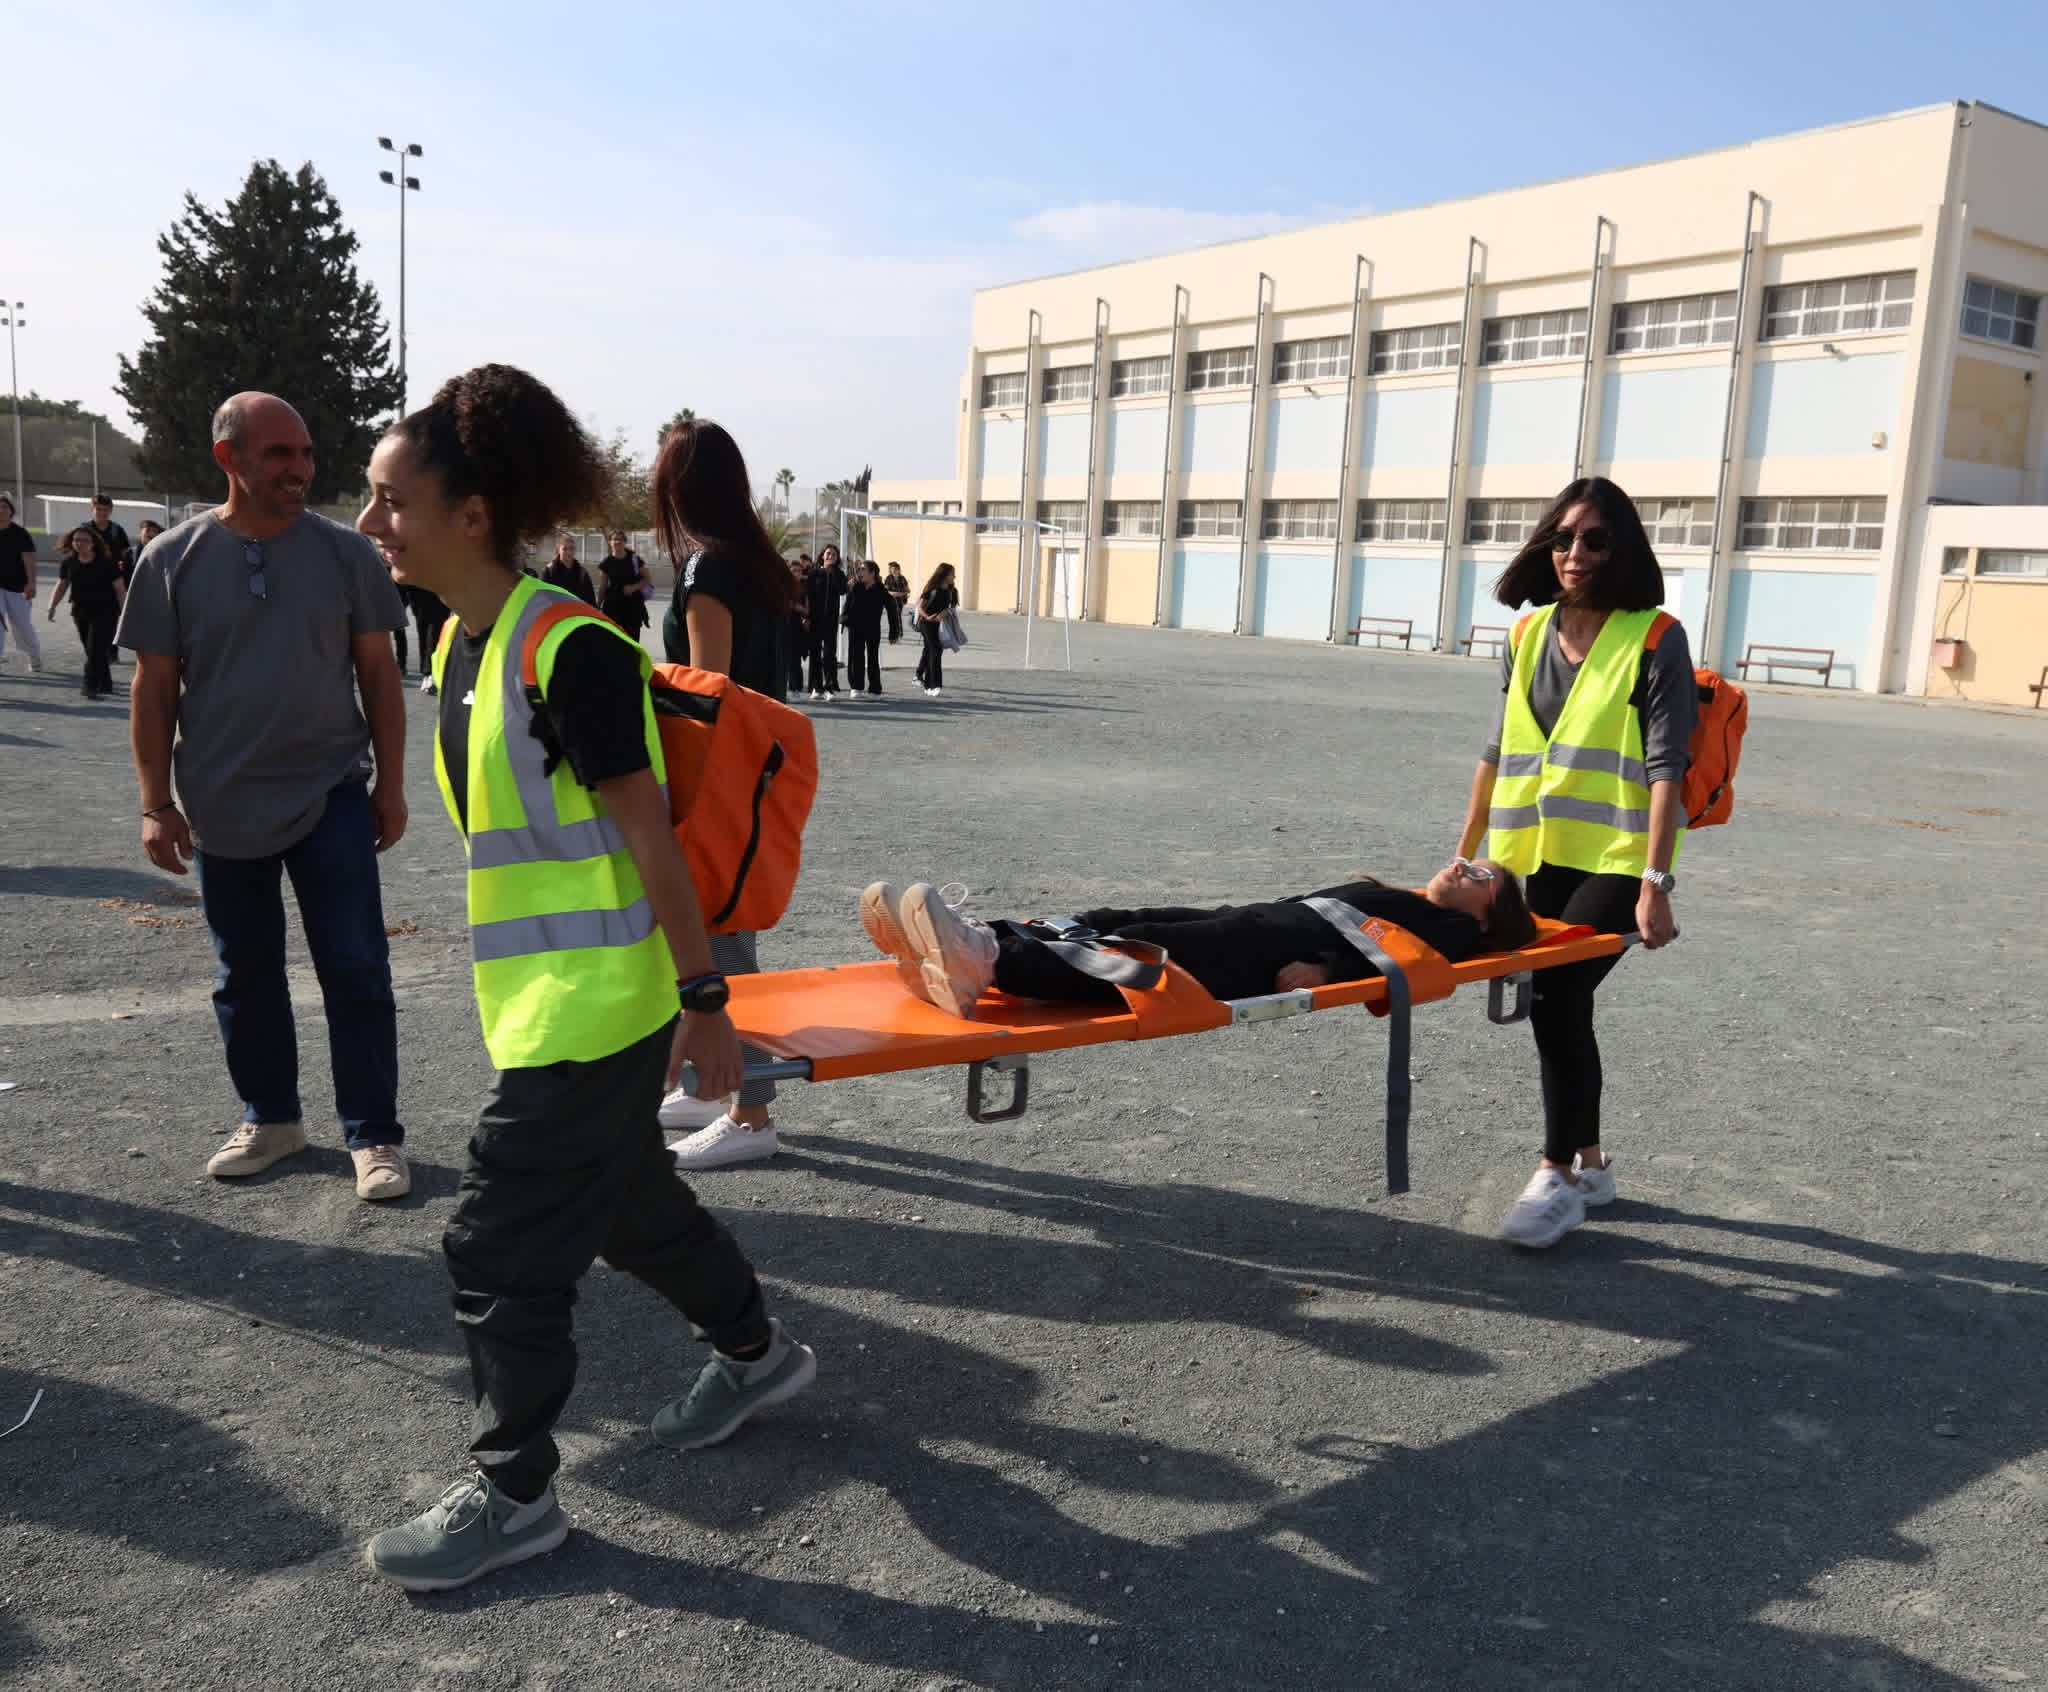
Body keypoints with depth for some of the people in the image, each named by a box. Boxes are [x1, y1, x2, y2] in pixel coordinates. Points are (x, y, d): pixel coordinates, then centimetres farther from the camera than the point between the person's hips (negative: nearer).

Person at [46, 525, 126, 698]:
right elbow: (61, 586, 12)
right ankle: (105, 684, 23)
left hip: (104, 613, -5)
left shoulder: (106, 563, -9)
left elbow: (120, 589, -6)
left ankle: (90, 685, -13)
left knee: (95, 649, -12)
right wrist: (52, 606, -1)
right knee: (91, 651, 11)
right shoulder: (69, 563, 4)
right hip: (80, 613, 5)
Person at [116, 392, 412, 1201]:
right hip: (222, 809, 1)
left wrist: (390, 784, 1)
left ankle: (373, 1136, 10)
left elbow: (378, 674, 3)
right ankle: (269, 1117, 30)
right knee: (245, 978, 13)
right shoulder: (173, 559, -2)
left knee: (356, 972, 0)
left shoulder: (347, 553, -2)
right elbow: (153, 688, 2)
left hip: (331, 797, -1)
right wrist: (156, 804, -2)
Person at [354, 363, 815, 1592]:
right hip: (538, 996, 9)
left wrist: (704, 1002, -15)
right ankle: (759, 1353, 45)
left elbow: (651, 839, -19)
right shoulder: (466, 641, 7)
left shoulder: (570, 650, -22)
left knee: (502, 1248, 1)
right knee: (630, 1204, 23)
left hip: (593, 1006, -9)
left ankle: (514, 1494, 22)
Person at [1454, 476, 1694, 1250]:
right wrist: (1465, 852, 13)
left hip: (1617, 857, -6)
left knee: (1556, 994, -16)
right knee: (1562, 1001, 11)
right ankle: (1590, 1162, 27)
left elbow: (1665, 767, -15)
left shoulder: (1656, 639, -9)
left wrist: (1655, 882, -21)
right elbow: (1500, 751, 13)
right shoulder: (1528, 635, 6)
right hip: (1544, 854, 6)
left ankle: (1558, 1174, -3)